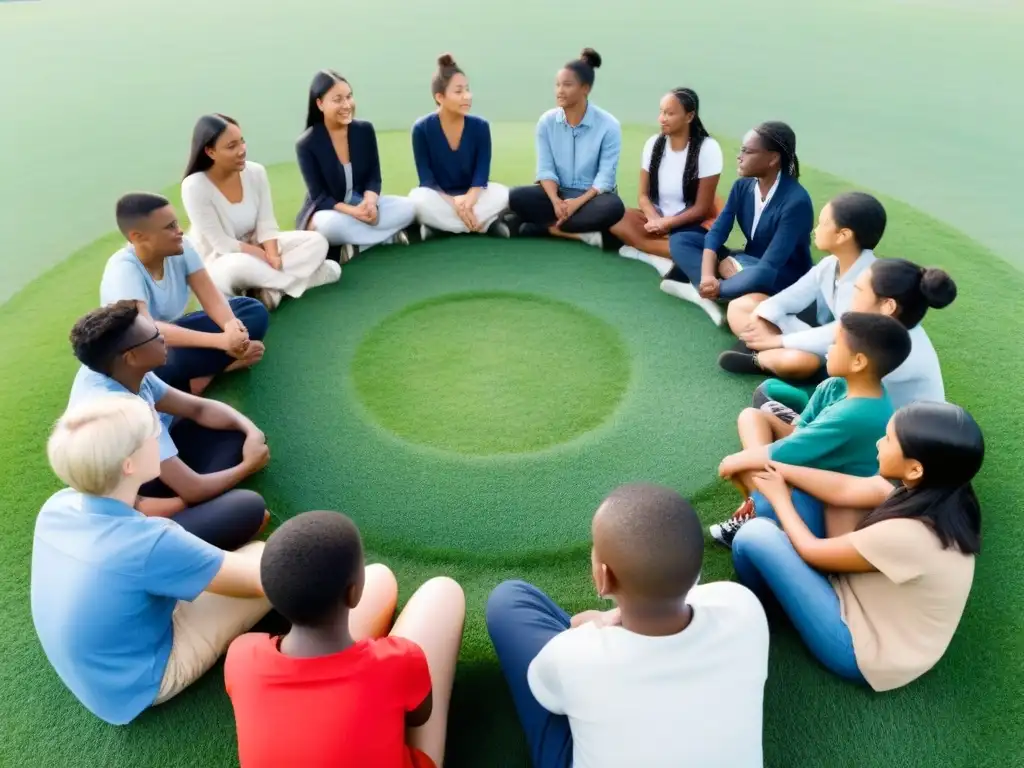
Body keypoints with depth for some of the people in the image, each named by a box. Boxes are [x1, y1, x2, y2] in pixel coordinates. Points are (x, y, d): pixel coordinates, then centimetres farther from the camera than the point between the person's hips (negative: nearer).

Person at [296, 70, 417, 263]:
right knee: (330, 224, -40)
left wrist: (370, 203, -25)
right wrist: (354, 211, -31)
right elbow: (319, 196, -14)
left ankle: (356, 243, -22)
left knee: (407, 207, -20)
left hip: (363, 203, 4)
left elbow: (374, 177, -2)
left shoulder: (365, 130, -4)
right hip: (328, 210, -4)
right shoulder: (306, 144, -15)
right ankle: (387, 236, -22)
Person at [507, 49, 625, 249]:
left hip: (592, 196, -2)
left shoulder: (609, 125, -11)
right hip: (557, 193, 3)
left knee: (613, 208, -36)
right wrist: (555, 201, -24)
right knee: (517, 197, -25)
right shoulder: (546, 121, -3)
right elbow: (545, 169, -6)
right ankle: (582, 233, -29)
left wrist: (578, 203, -28)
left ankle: (547, 227, -25)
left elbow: (605, 177, -15)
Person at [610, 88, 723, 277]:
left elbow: (702, 208, -10)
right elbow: (643, 195, 1)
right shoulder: (654, 143, 0)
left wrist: (665, 224, -20)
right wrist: (655, 220, -20)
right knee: (617, 219, -26)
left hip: (692, 224, -5)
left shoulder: (708, 148, -11)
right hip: (658, 219, 5)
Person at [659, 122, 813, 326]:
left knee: (757, 277, -44)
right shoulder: (742, 186, -4)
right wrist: (707, 275, -28)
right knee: (679, 240, -7)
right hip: (746, 263, 7)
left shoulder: (796, 201, -25)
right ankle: (706, 292, -28)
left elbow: (770, 265, -30)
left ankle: (697, 288, -21)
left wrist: (717, 286, -29)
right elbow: (716, 232, -10)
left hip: (786, 277, -7)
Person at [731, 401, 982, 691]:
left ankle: (753, 605, 17)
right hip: (870, 598, 8)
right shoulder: (934, 492, -13)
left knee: (756, 535, -17)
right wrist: (778, 470, -4)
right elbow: (844, 489, -4)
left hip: (864, 648, -8)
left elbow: (812, 551, -21)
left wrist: (779, 498, -5)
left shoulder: (906, 535, -37)